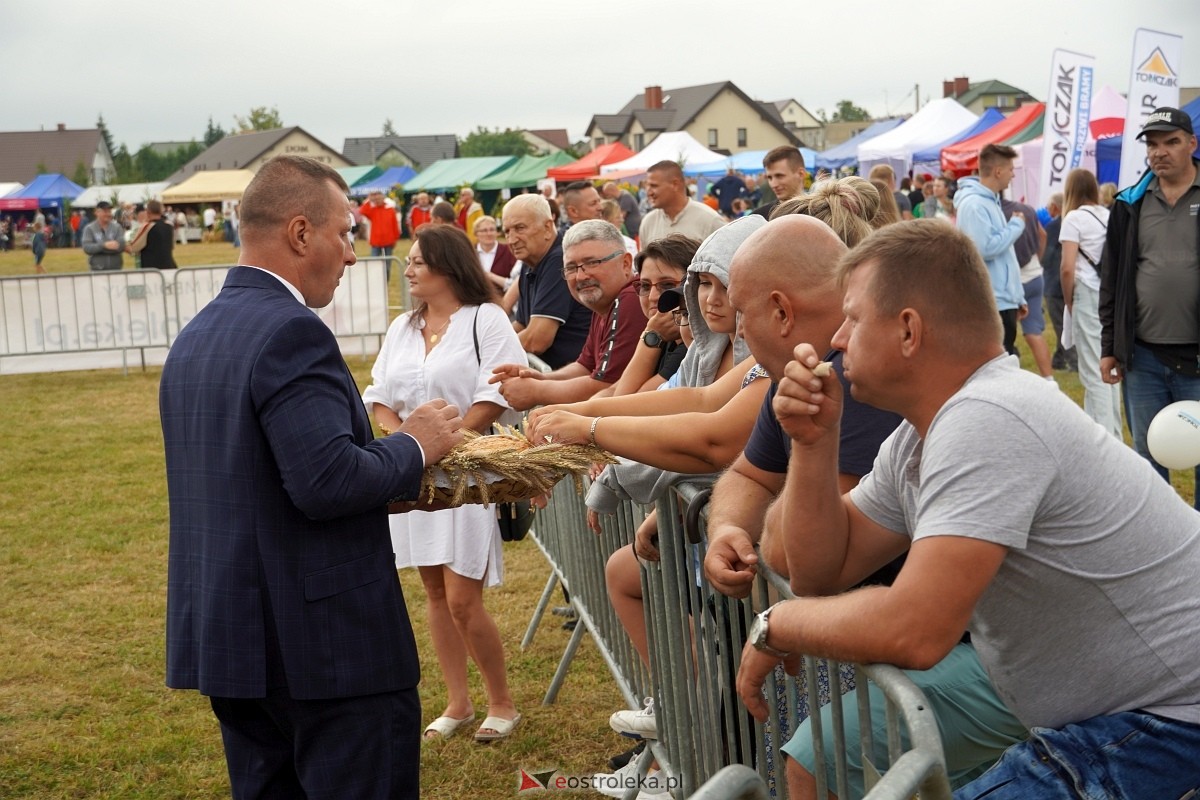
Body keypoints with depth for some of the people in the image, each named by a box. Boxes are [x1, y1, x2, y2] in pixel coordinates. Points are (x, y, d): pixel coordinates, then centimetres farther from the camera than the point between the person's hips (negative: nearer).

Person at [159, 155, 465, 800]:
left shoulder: (195, 334, 12)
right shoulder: (291, 332, -17)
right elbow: (327, 482, -25)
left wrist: (385, 478, 14)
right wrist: (414, 446, -8)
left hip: (227, 639, 9)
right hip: (325, 645, -9)